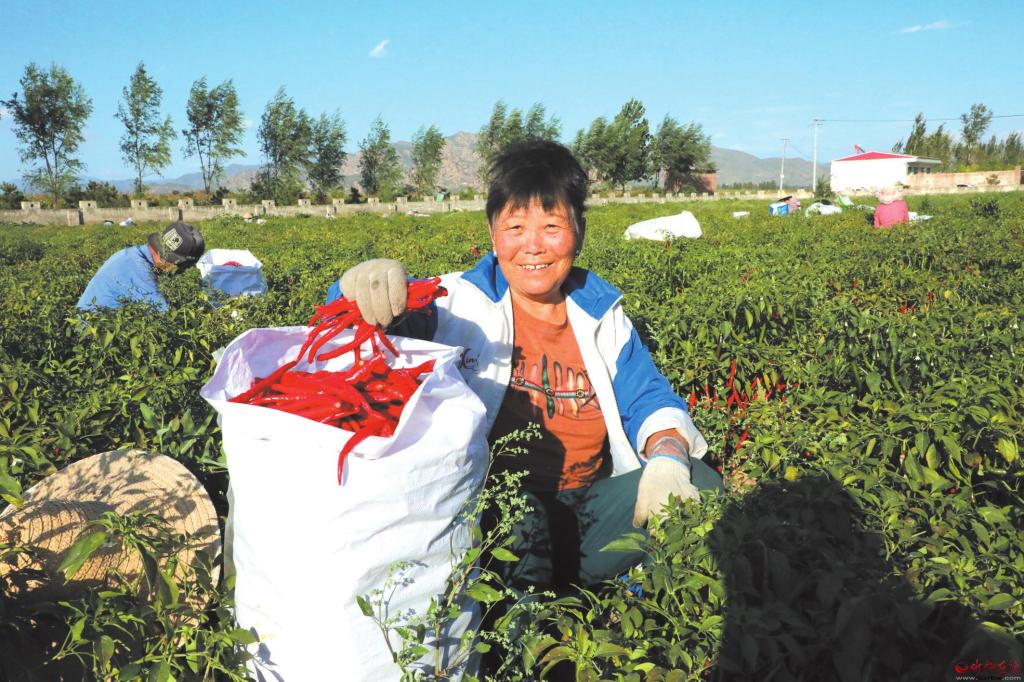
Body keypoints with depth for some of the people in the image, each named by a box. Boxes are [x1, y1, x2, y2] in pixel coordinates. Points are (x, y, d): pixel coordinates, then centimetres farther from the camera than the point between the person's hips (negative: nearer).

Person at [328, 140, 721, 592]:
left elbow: (649, 400, 10)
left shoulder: (601, 313, 13)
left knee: (699, 484, -14)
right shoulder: (459, 303, 0)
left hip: (590, 501, 4)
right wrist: (363, 286, -38)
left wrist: (667, 455, -13)